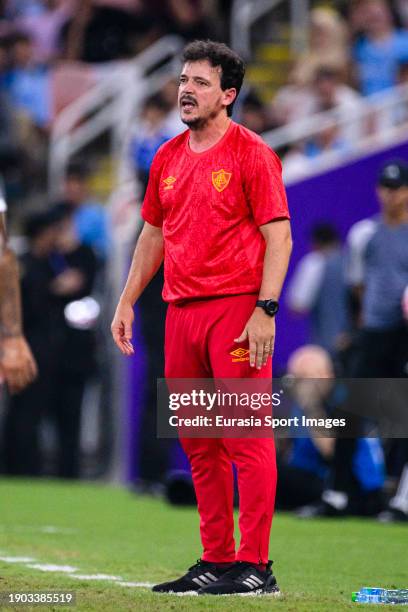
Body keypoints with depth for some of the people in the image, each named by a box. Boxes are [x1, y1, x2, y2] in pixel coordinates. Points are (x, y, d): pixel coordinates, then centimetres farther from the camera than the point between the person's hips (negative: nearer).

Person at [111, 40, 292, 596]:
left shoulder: (251, 154, -5)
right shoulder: (168, 158, 16)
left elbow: (279, 238, -9)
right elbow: (153, 234, 25)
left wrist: (265, 310, -17)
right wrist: (127, 301, 18)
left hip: (237, 309, -7)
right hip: (181, 312, 7)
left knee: (246, 438, -9)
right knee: (198, 444, 9)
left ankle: (254, 565, -9)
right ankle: (216, 560, 15)